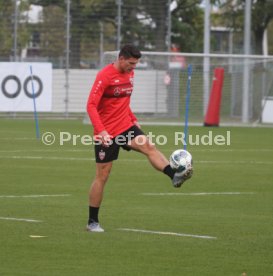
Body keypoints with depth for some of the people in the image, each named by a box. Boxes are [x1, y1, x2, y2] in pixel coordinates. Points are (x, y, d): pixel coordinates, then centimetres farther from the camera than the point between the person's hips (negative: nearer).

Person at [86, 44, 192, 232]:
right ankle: (92, 222, 9)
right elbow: (91, 105, -21)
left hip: (126, 126, 6)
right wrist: (101, 131, -31)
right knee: (102, 176, 0)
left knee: (149, 147, -22)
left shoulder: (129, 74, 7)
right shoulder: (105, 76, -16)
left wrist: (133, 119, 17)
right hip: (107, 133, -6)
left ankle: (175, 176, -39)